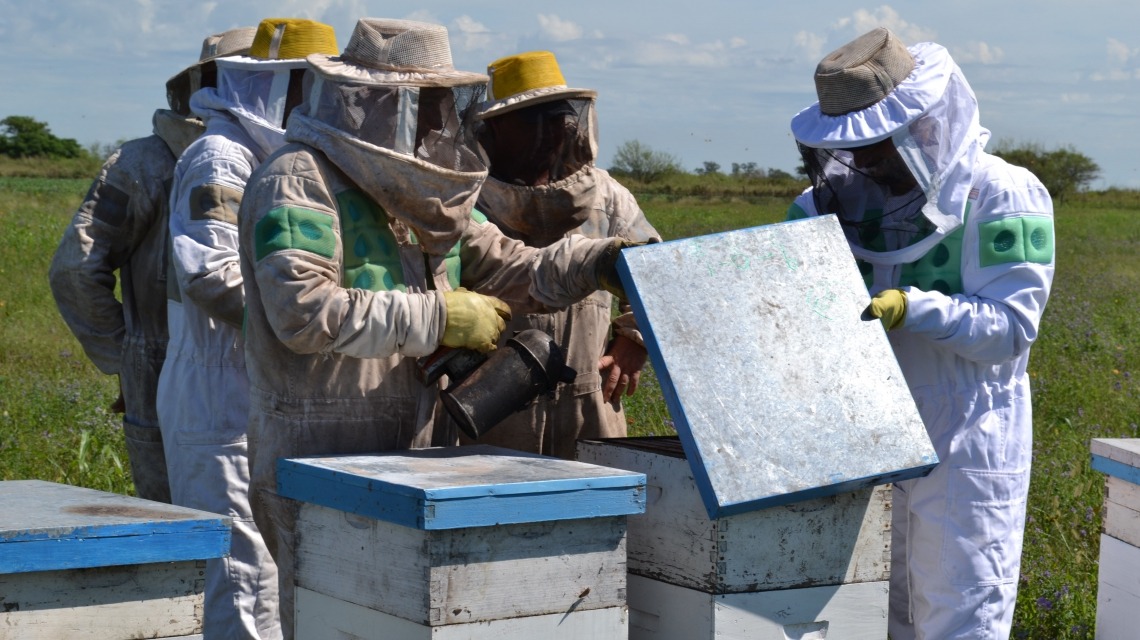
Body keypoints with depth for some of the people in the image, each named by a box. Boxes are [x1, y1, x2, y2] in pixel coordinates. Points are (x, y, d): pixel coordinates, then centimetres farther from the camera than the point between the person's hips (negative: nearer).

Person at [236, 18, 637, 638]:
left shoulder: (416, 193, 17)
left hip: (415, 455, 8)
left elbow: (511, 270, 17)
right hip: (322, 461, -8)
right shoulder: (297, 182, -11)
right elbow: (304, 311, -24)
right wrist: (437, 318, -19)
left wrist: (600, 261, -1)